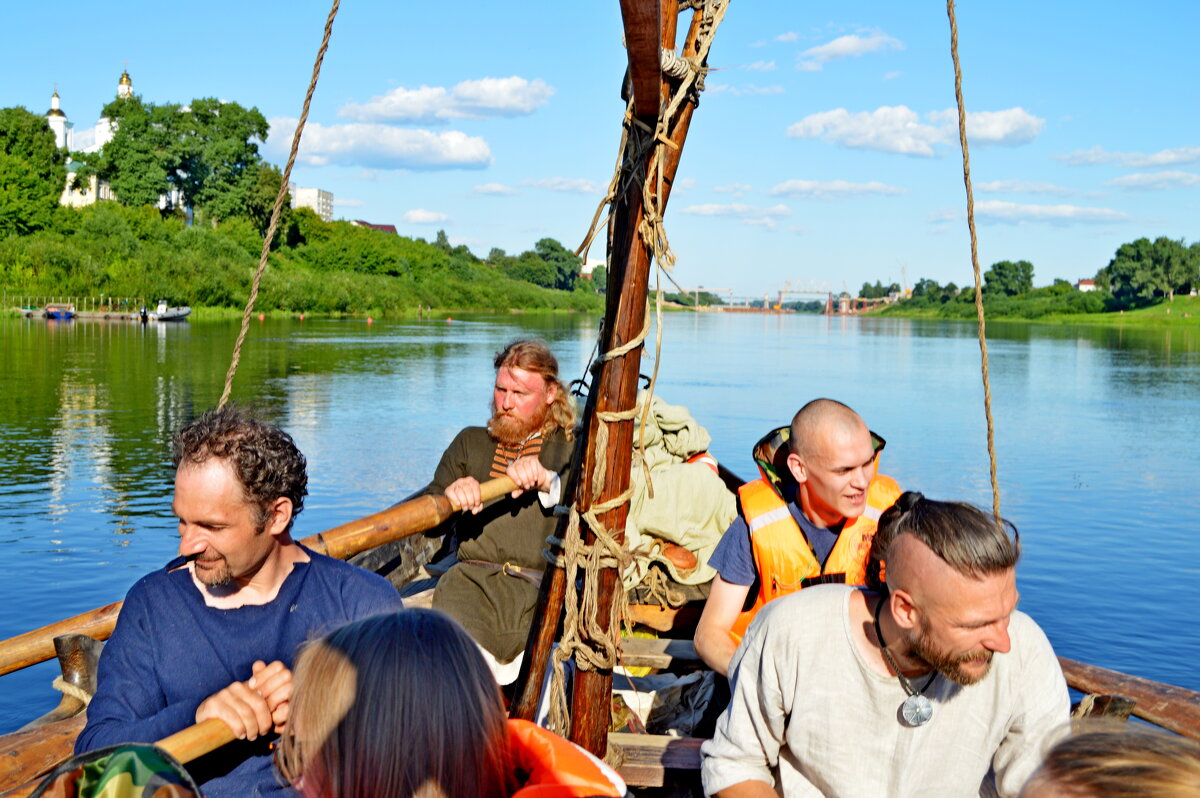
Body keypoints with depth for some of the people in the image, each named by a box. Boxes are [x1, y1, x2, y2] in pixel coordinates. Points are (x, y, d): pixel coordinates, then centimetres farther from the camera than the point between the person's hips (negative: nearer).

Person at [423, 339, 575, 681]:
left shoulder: (572, 449, 17)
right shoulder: (471, 442, 26)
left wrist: (549, 482, -17)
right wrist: (451, 497, -6)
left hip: (546, 585, -2)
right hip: (474, 577, 2)